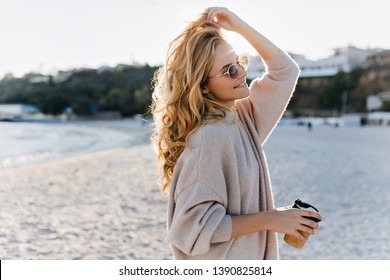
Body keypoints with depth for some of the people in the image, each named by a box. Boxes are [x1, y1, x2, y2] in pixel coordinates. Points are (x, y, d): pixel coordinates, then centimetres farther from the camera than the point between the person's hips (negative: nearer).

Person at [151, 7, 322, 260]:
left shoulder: (243, 117, -1)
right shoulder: (209, 136, -24)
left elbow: (285, 71, 8)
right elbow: (195, 225, -25)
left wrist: (239, 25, -3)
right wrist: (271, 219, -21)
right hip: (218, 270, -8)